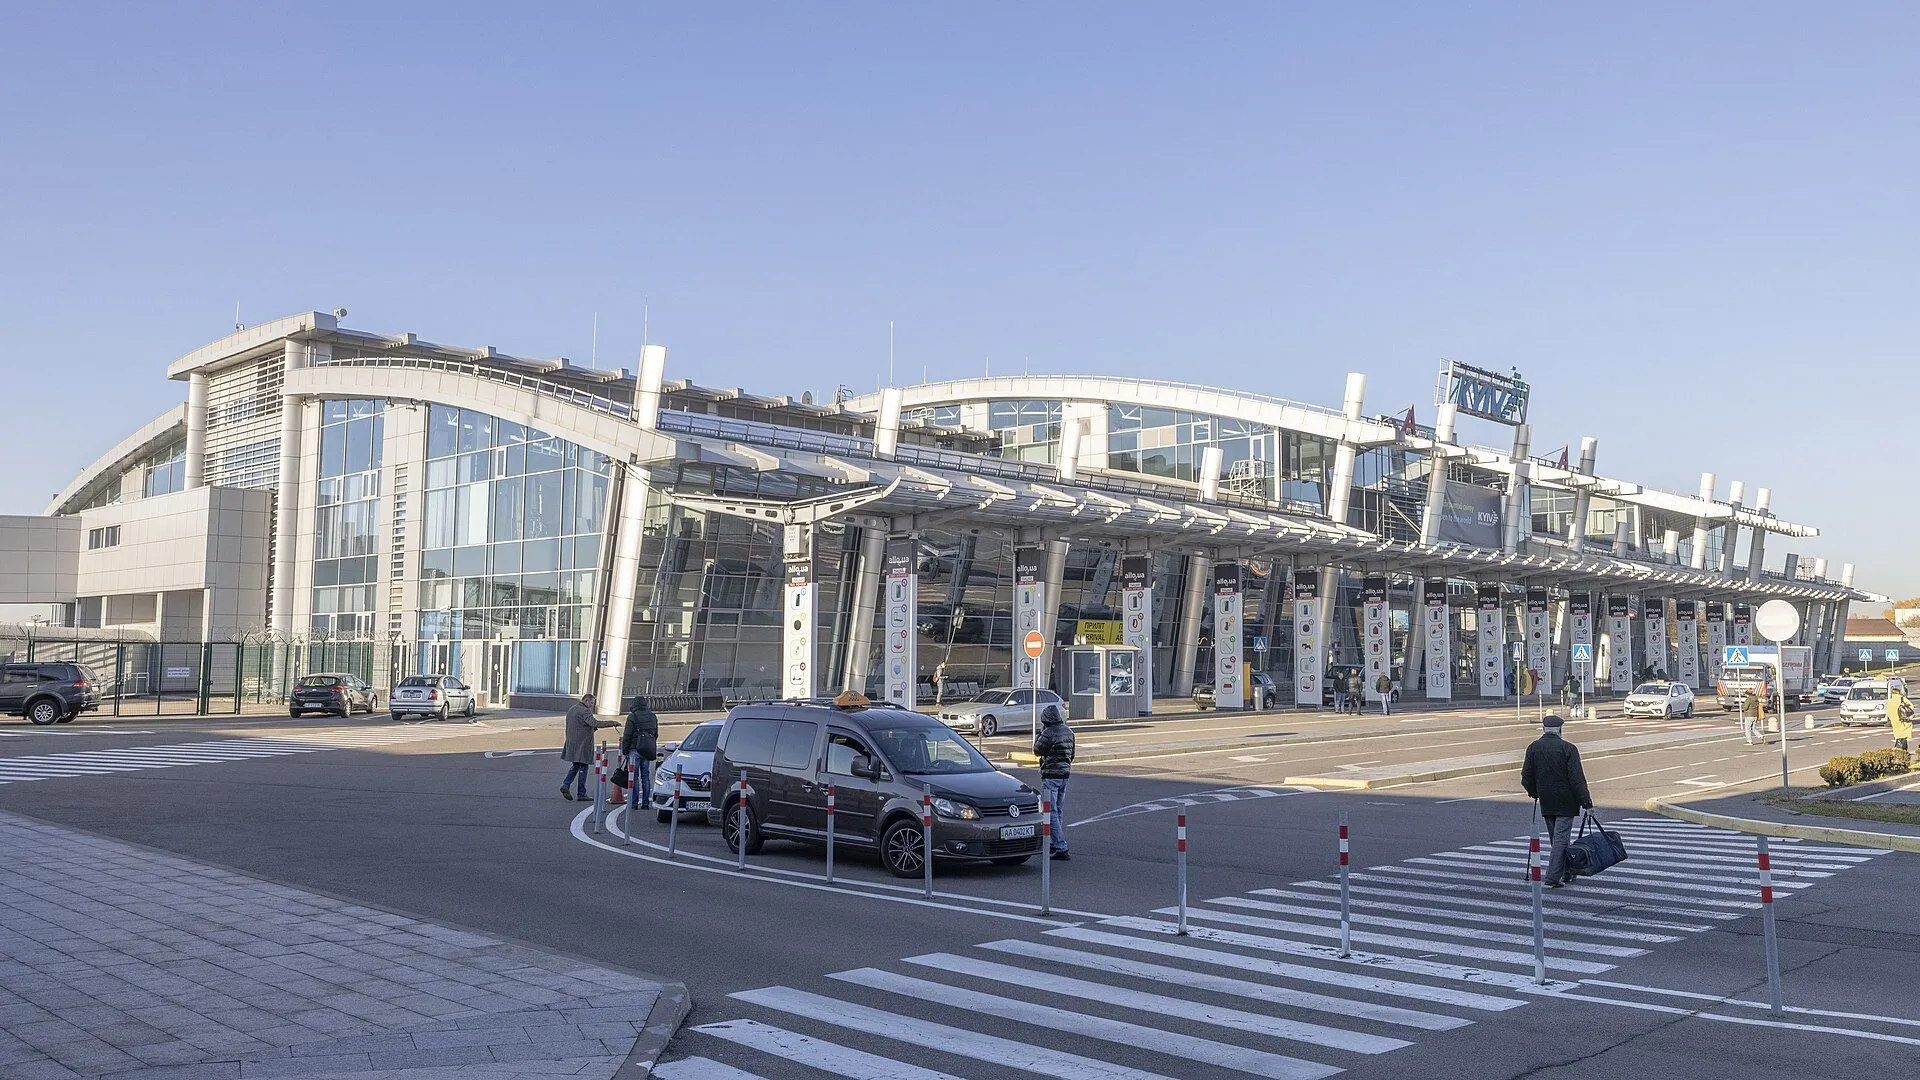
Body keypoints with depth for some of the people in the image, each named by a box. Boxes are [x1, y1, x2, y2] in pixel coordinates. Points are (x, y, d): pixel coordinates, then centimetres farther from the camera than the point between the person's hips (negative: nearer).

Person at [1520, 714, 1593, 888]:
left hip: (1546, 802, 5)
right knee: (1561, 838, -3)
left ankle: (1566, 874, 24)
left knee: (1555, 838, 15)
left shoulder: (1533, 748, 2)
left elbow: (1526, 776, 7)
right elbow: (1577, 779, -15)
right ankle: (1552, 877, -8)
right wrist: (1586, 802, -11)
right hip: (1565, 802, -5)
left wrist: (1533, 793, 25)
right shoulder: (1568, 749, -12)